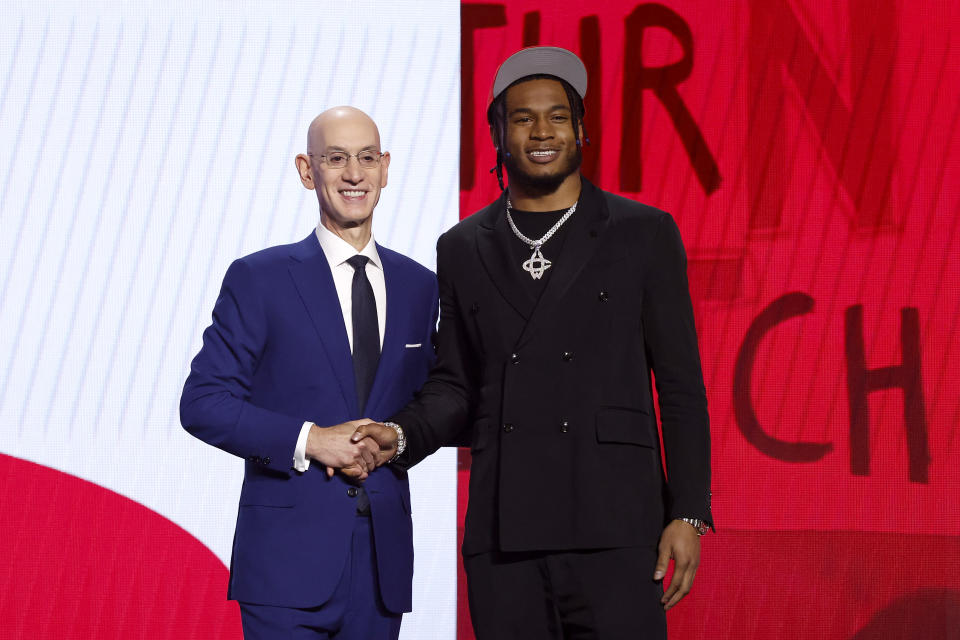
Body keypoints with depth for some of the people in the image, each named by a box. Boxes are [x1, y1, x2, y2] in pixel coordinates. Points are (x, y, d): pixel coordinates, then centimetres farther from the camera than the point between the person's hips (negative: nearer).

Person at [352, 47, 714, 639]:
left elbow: (681, 384, 4)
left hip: (613, 530, -2)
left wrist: (688, 514, -3)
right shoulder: (463, 249, 14)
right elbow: (455, 385, 16)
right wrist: (401, 435, -5)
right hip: (503, 537, 3)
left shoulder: (644, 234, 6)